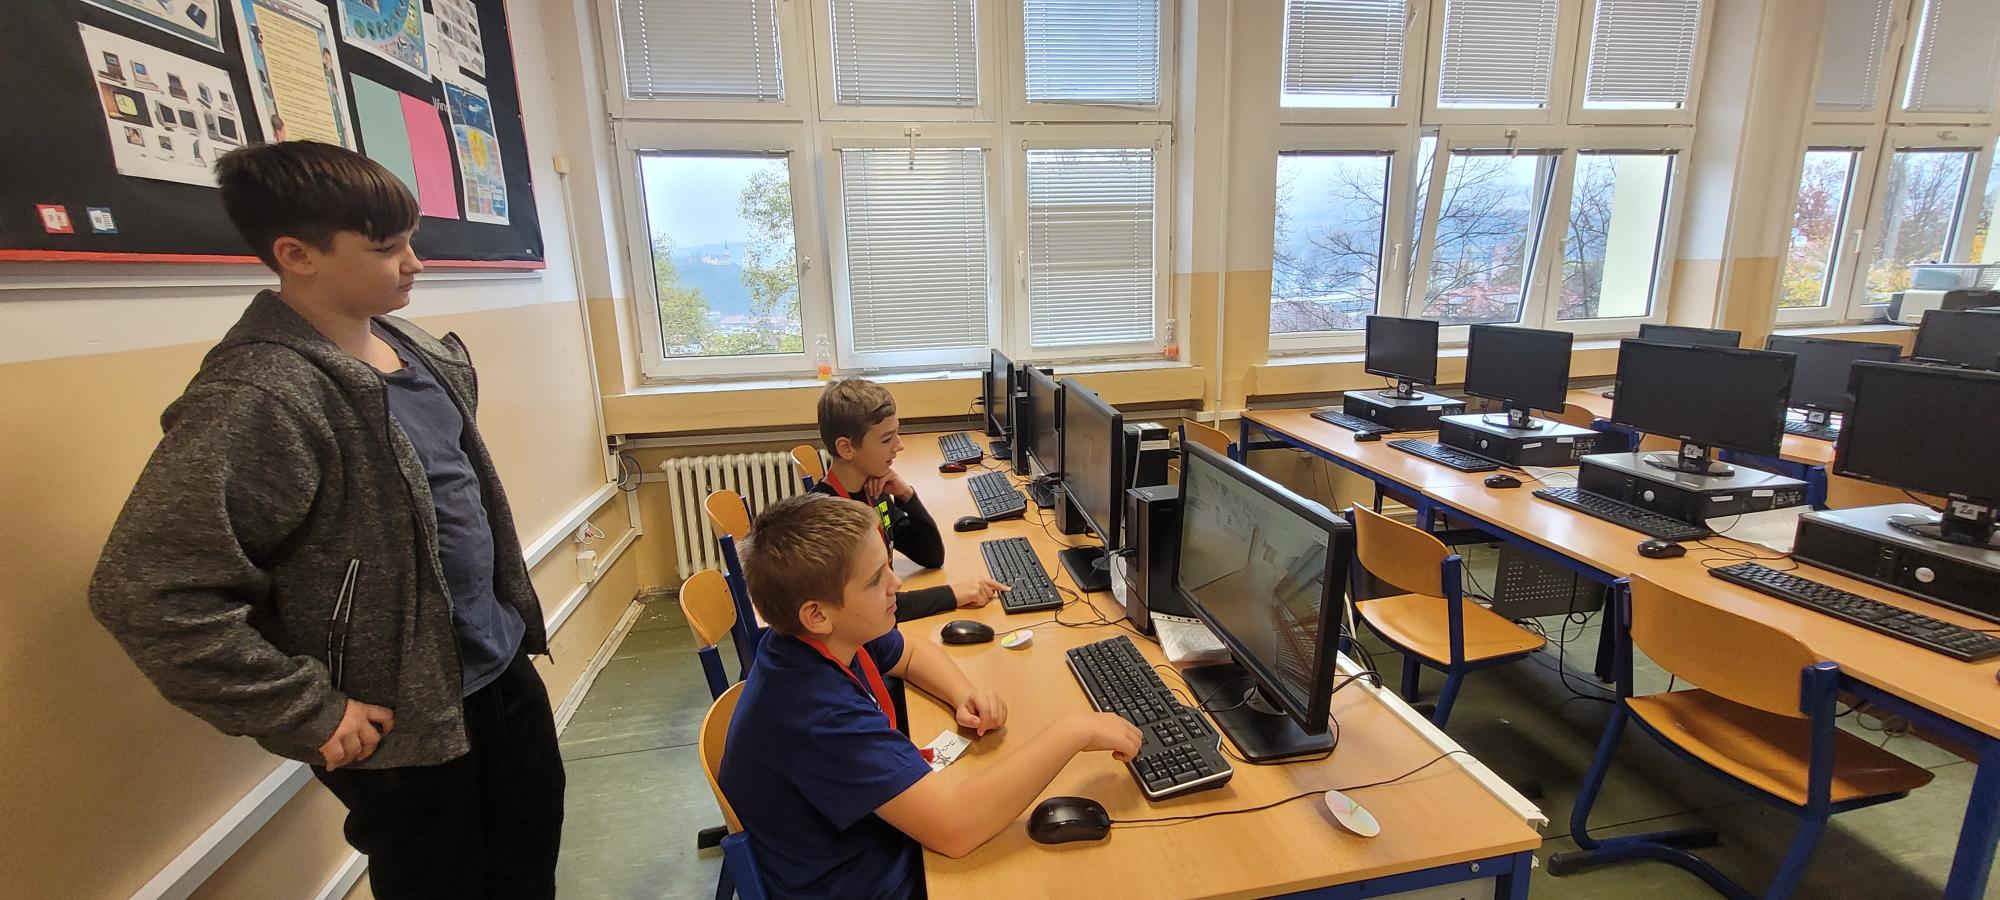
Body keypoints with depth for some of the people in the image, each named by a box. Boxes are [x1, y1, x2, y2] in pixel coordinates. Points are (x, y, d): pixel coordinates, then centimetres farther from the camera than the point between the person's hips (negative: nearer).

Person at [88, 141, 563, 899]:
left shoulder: (420, 353, 2)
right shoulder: (257, 401, -21)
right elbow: (145, 592, -22)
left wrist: (513, 615, 12)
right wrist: (308, 715, -17)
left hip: (502, 665, 7)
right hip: (406, 720, -6)